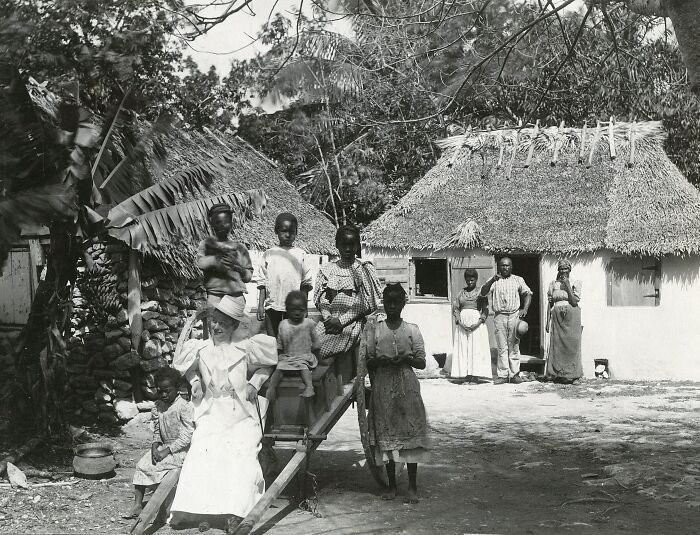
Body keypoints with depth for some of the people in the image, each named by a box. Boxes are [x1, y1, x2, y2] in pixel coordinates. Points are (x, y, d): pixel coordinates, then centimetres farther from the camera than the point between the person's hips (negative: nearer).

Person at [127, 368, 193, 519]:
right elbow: (157, 433, 12)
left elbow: (186, 437, -16)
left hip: (181, 450, -7)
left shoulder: (185, 407, -14)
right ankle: (137, 504, -11)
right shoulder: (157, 407, 7)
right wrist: (155, 447, -8)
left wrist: (167, 451, -20)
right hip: (164, 447, 7)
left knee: (151, 467, -22)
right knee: (141, 464, -12)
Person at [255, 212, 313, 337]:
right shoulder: (268, 254, 7)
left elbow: (306, 284, 4)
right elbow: (262, 283, 7)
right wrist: (260, 305, 1)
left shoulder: (301, 255, 5)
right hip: (272, 305, 1)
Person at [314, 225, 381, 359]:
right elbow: (321, 299, 10)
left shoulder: (365, 269, 8)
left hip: (352, 323, -3)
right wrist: (328, 319, -10)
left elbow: (369, 304, -1)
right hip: (329, 322, 3)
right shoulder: (326, 269, 18)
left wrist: (341, 321, -9)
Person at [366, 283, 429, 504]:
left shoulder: (412, 329, 5)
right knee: (386, 435, 4)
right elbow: (367, 361, 4)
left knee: (410, 433, -3)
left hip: (407, 388, 0)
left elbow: (422, 363, 4)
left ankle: (412, 486, 5)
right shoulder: (374, 328, 5)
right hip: (383, 388, 1)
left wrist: (408, 359, -15)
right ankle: (392, 485, 16)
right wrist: (381, 361, -16)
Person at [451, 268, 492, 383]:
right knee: (463, 348, -2)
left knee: (476, 348, -7)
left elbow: (485, 310, 0)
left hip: (476, 323, -3)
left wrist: (478, 324, -14)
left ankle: (475, 376, -6)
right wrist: (460, 323, -8)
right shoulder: (462, 292, 13)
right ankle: (466, 375, -2)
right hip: (463, 323, 3)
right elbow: (455, 308, 8)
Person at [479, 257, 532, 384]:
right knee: (502, 348, 0)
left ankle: (514, 374, 6)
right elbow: (483, 293, -5)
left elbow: (528, 293, 12)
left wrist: (525, 309, -3)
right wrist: (492, 280, -20)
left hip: (514, 315, 1)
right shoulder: (494, 281, 8)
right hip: (499, 316, -1)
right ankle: (502, 375, 2)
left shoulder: (518, 280, 13)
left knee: (514, 347, 2)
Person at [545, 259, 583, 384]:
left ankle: (571, 374, 0)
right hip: (557, 316, 2)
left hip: (572, 317, -2)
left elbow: (574, 301, -8)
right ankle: (557, 374, 2)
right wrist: (548, 321, 4)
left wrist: (567, 286, -10)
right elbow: (550, 303, 10)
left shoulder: (575, 283, 4)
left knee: (571, 345, -4)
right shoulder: (553, 284, 10)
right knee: (556, 345, -2)